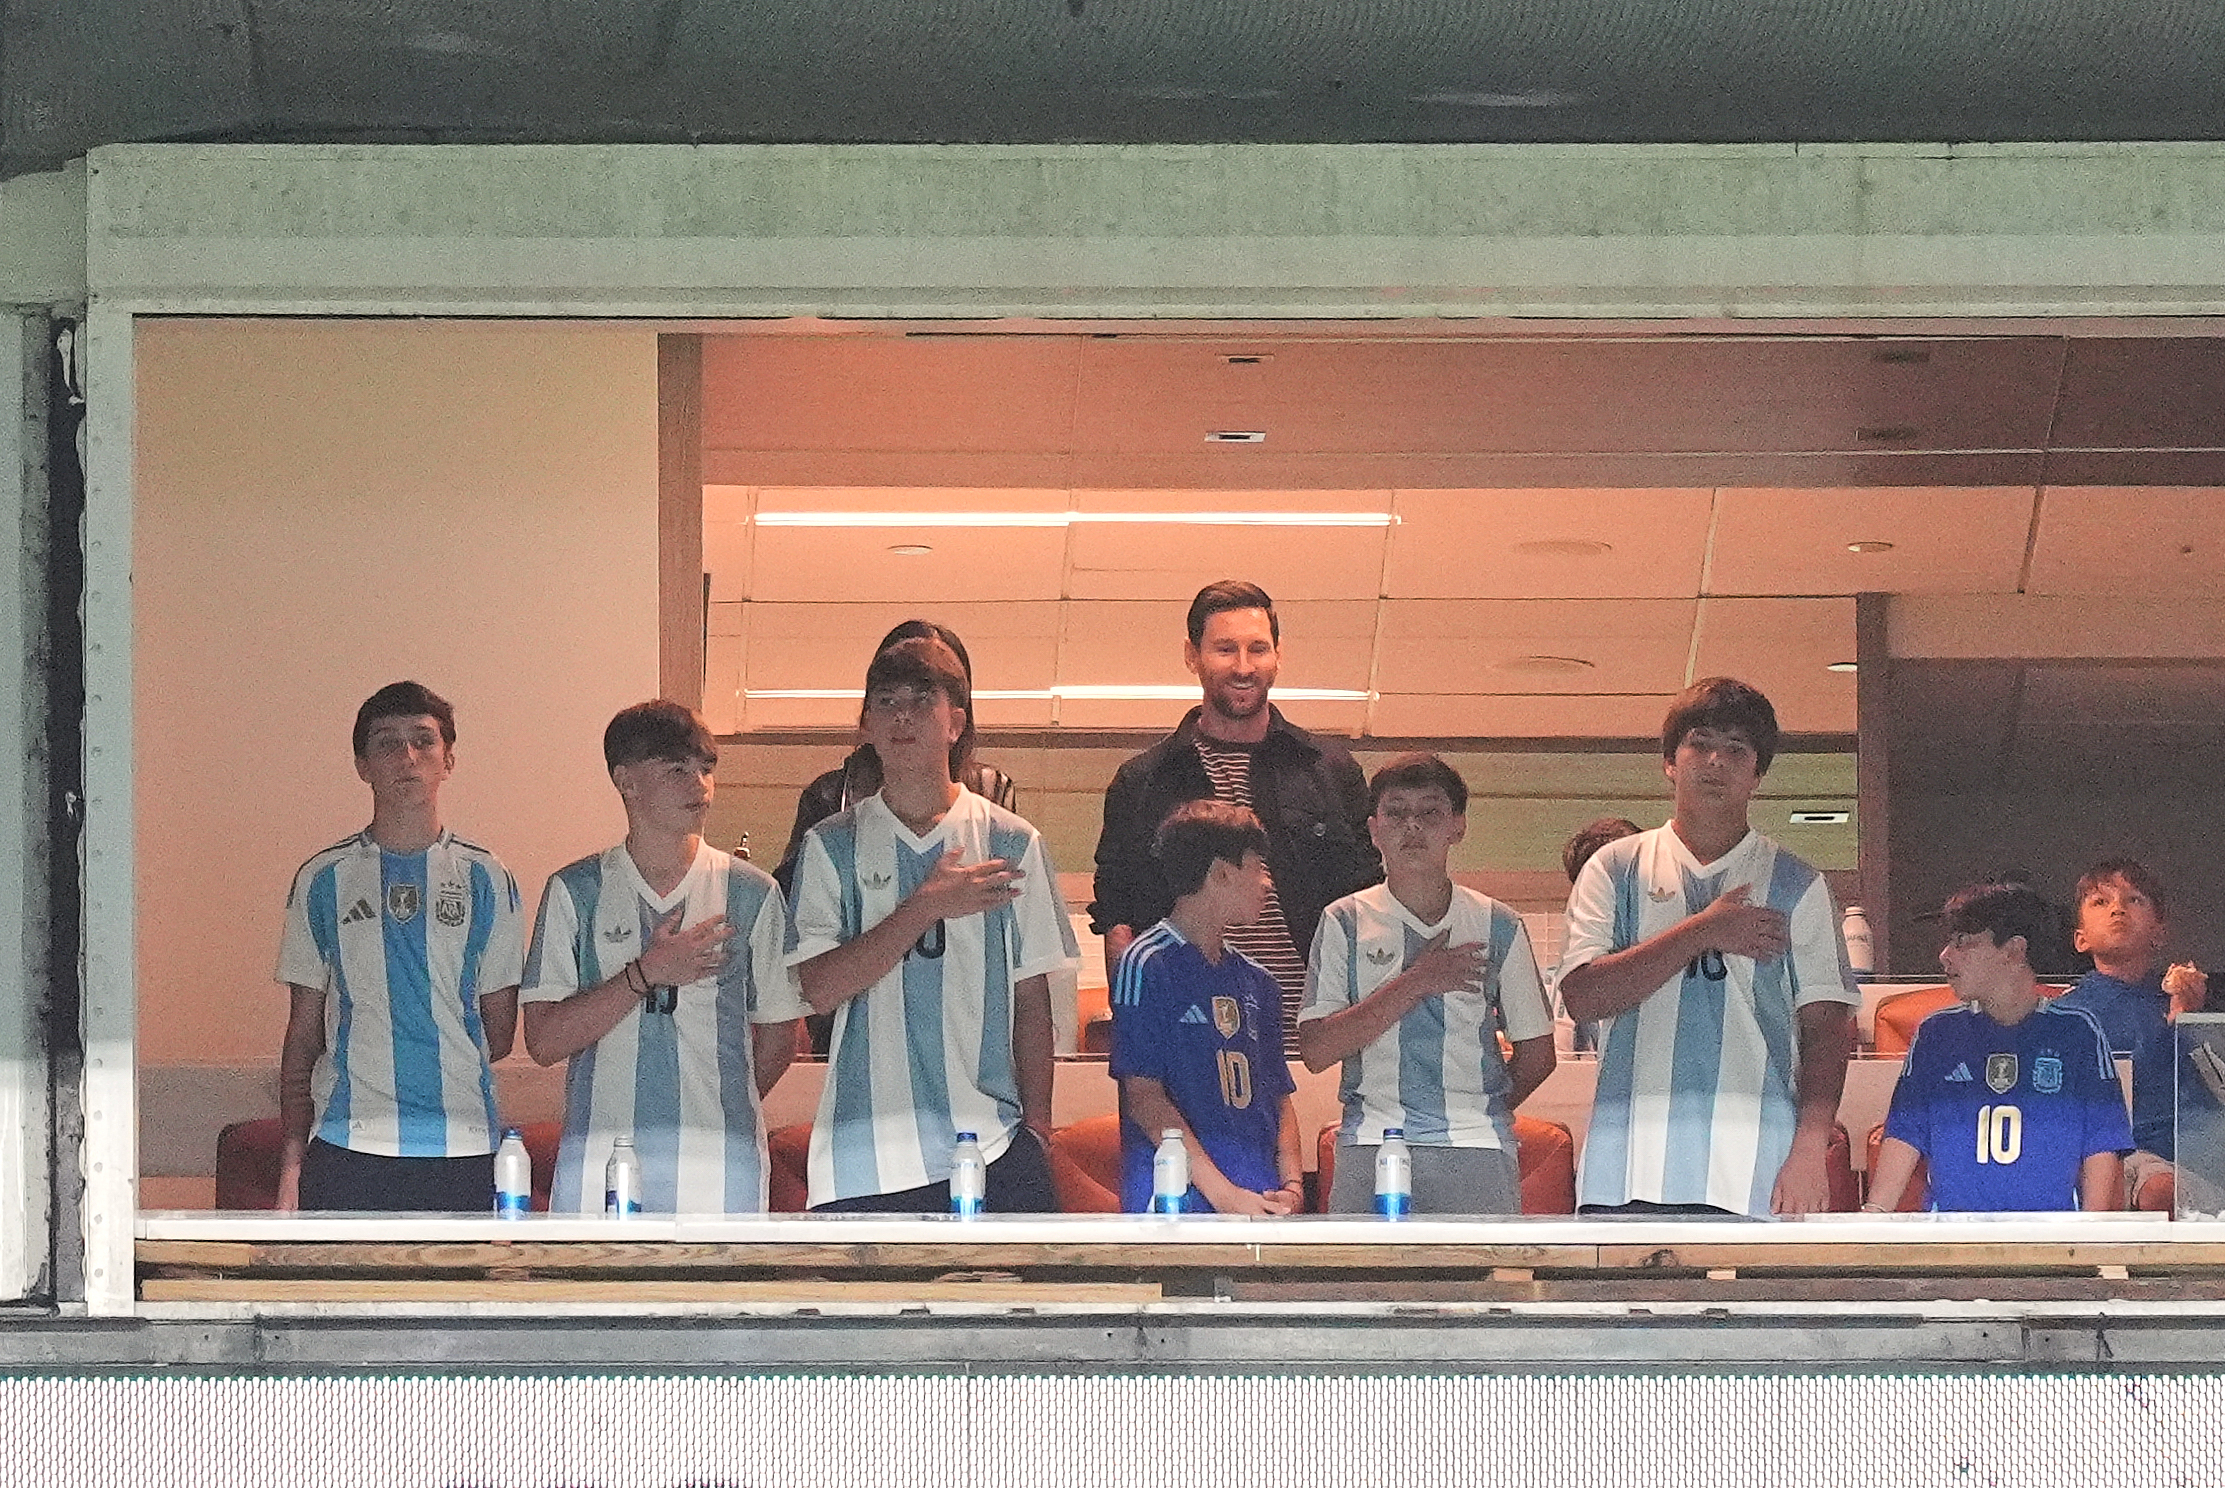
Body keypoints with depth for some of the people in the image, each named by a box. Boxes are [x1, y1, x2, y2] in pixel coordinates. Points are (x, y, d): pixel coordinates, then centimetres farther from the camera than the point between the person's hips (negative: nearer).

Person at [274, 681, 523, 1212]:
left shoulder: (486, 879, 10)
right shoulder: (324, 879, 11)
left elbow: (499, 1033, 12)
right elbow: (303, 1033, 11)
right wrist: (291, 1162, 2)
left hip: (462, 1148, 0)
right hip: (347, 1147, 0)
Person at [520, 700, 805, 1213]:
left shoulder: (752, 893, 9)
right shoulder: (575, 892, 8)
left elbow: (777, 1040, 15)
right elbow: (544, 1040, 0)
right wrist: (646, 974, -6)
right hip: (600, 1164, 0)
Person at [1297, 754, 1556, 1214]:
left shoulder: (1497, 926, 10)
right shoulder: (1347, 922, 8)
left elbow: (1537, 1054, 17)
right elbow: (1316, 1050, -2)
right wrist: (1415, 983, -4)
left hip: (1479, 1150, 1)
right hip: (1371, 1145, 0)